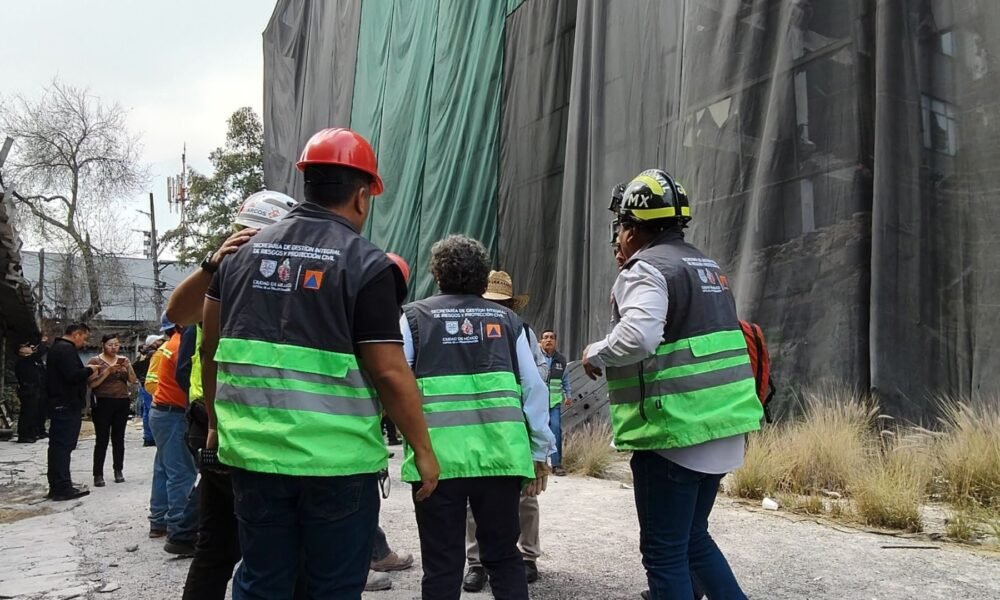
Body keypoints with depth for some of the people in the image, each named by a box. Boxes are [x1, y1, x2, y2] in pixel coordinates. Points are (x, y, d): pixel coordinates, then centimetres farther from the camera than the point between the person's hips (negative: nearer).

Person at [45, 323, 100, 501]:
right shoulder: (66, 349, -15)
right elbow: (73, 375, -25)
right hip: (67, 406, -11)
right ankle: (63, 488, -7)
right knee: (64, 445, -9)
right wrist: (90, 370, -9)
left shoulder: (58, 347, 19)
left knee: (58, 446, 14)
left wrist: (85, 371, 11)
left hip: (59, 405, 11)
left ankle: (57, 486, 21)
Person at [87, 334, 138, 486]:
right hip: (103, 403, -3)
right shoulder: (95, 361, -1)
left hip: (122, 403, 3)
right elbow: (91, 383, -10)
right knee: (102, 440, -5)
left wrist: (127, 368, -14)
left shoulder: (124, 360, 10)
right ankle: (98, 474, -2)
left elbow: (133, 381, 3)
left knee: (118, 438, 5)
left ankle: (118, 471, 13)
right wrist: (108, 371, -20)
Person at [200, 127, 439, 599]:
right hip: (336, 459, -5)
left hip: (253, 452, 5)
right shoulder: (366, 265, -10)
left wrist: (217, 424, 24)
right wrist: (423, 449, -3)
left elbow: (211, 347, 13)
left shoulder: (245, 252, 7)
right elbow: (390, 374, -13)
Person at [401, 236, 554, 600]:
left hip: (438, 456, -2)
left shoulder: (415, 317, 6)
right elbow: (534, 388, 8)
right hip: (500, 453, 2)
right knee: (504, 555, 17)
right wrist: (539, 452, 14)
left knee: (442, 563, 8)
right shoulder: (506, 319, 13)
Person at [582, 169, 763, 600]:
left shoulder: (648, 268, -12)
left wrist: (597, 354, -12)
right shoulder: (706, 266, 17)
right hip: (720, 425, 9)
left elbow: (637, 336, -29)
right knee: (692, 537, 22)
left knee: (664, 551, 3)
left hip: (675, 432, -9)